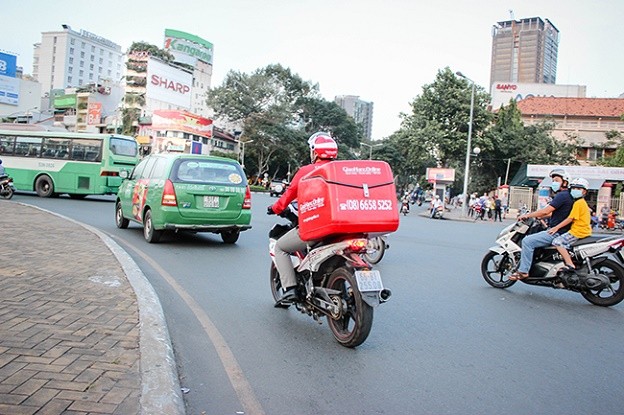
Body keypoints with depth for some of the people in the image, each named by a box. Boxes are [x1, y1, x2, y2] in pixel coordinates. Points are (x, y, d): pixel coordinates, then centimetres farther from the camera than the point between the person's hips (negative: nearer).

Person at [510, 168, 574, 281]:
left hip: (556, 232, -11)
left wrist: (527, 215, -12)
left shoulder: (562, 195, -15)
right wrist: (533, 215, 23)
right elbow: (552, 213, 26)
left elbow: (545, 211, -22)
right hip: (557, 231, 11)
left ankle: (523, 271, -17)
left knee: (527, 241, -19)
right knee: (531, 239, 22)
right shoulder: (566, 195, 19)